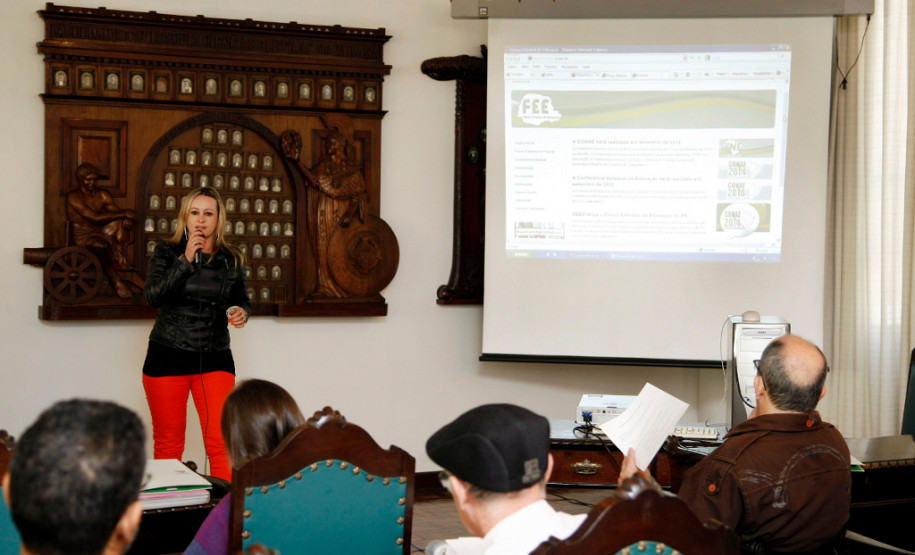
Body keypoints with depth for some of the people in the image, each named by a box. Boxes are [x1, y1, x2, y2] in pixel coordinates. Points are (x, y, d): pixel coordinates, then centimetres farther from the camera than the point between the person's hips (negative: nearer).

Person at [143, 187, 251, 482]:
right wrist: (186, 260, -19)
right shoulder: (166, 251, 1)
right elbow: (153, 295, -12)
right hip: (168, 357, -1)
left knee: (221, 441, -9)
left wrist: (242, 313, -7)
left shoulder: (232, 259, 7)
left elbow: (243, 300, 17)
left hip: (215, 357, 1)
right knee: (167, 443, 6)